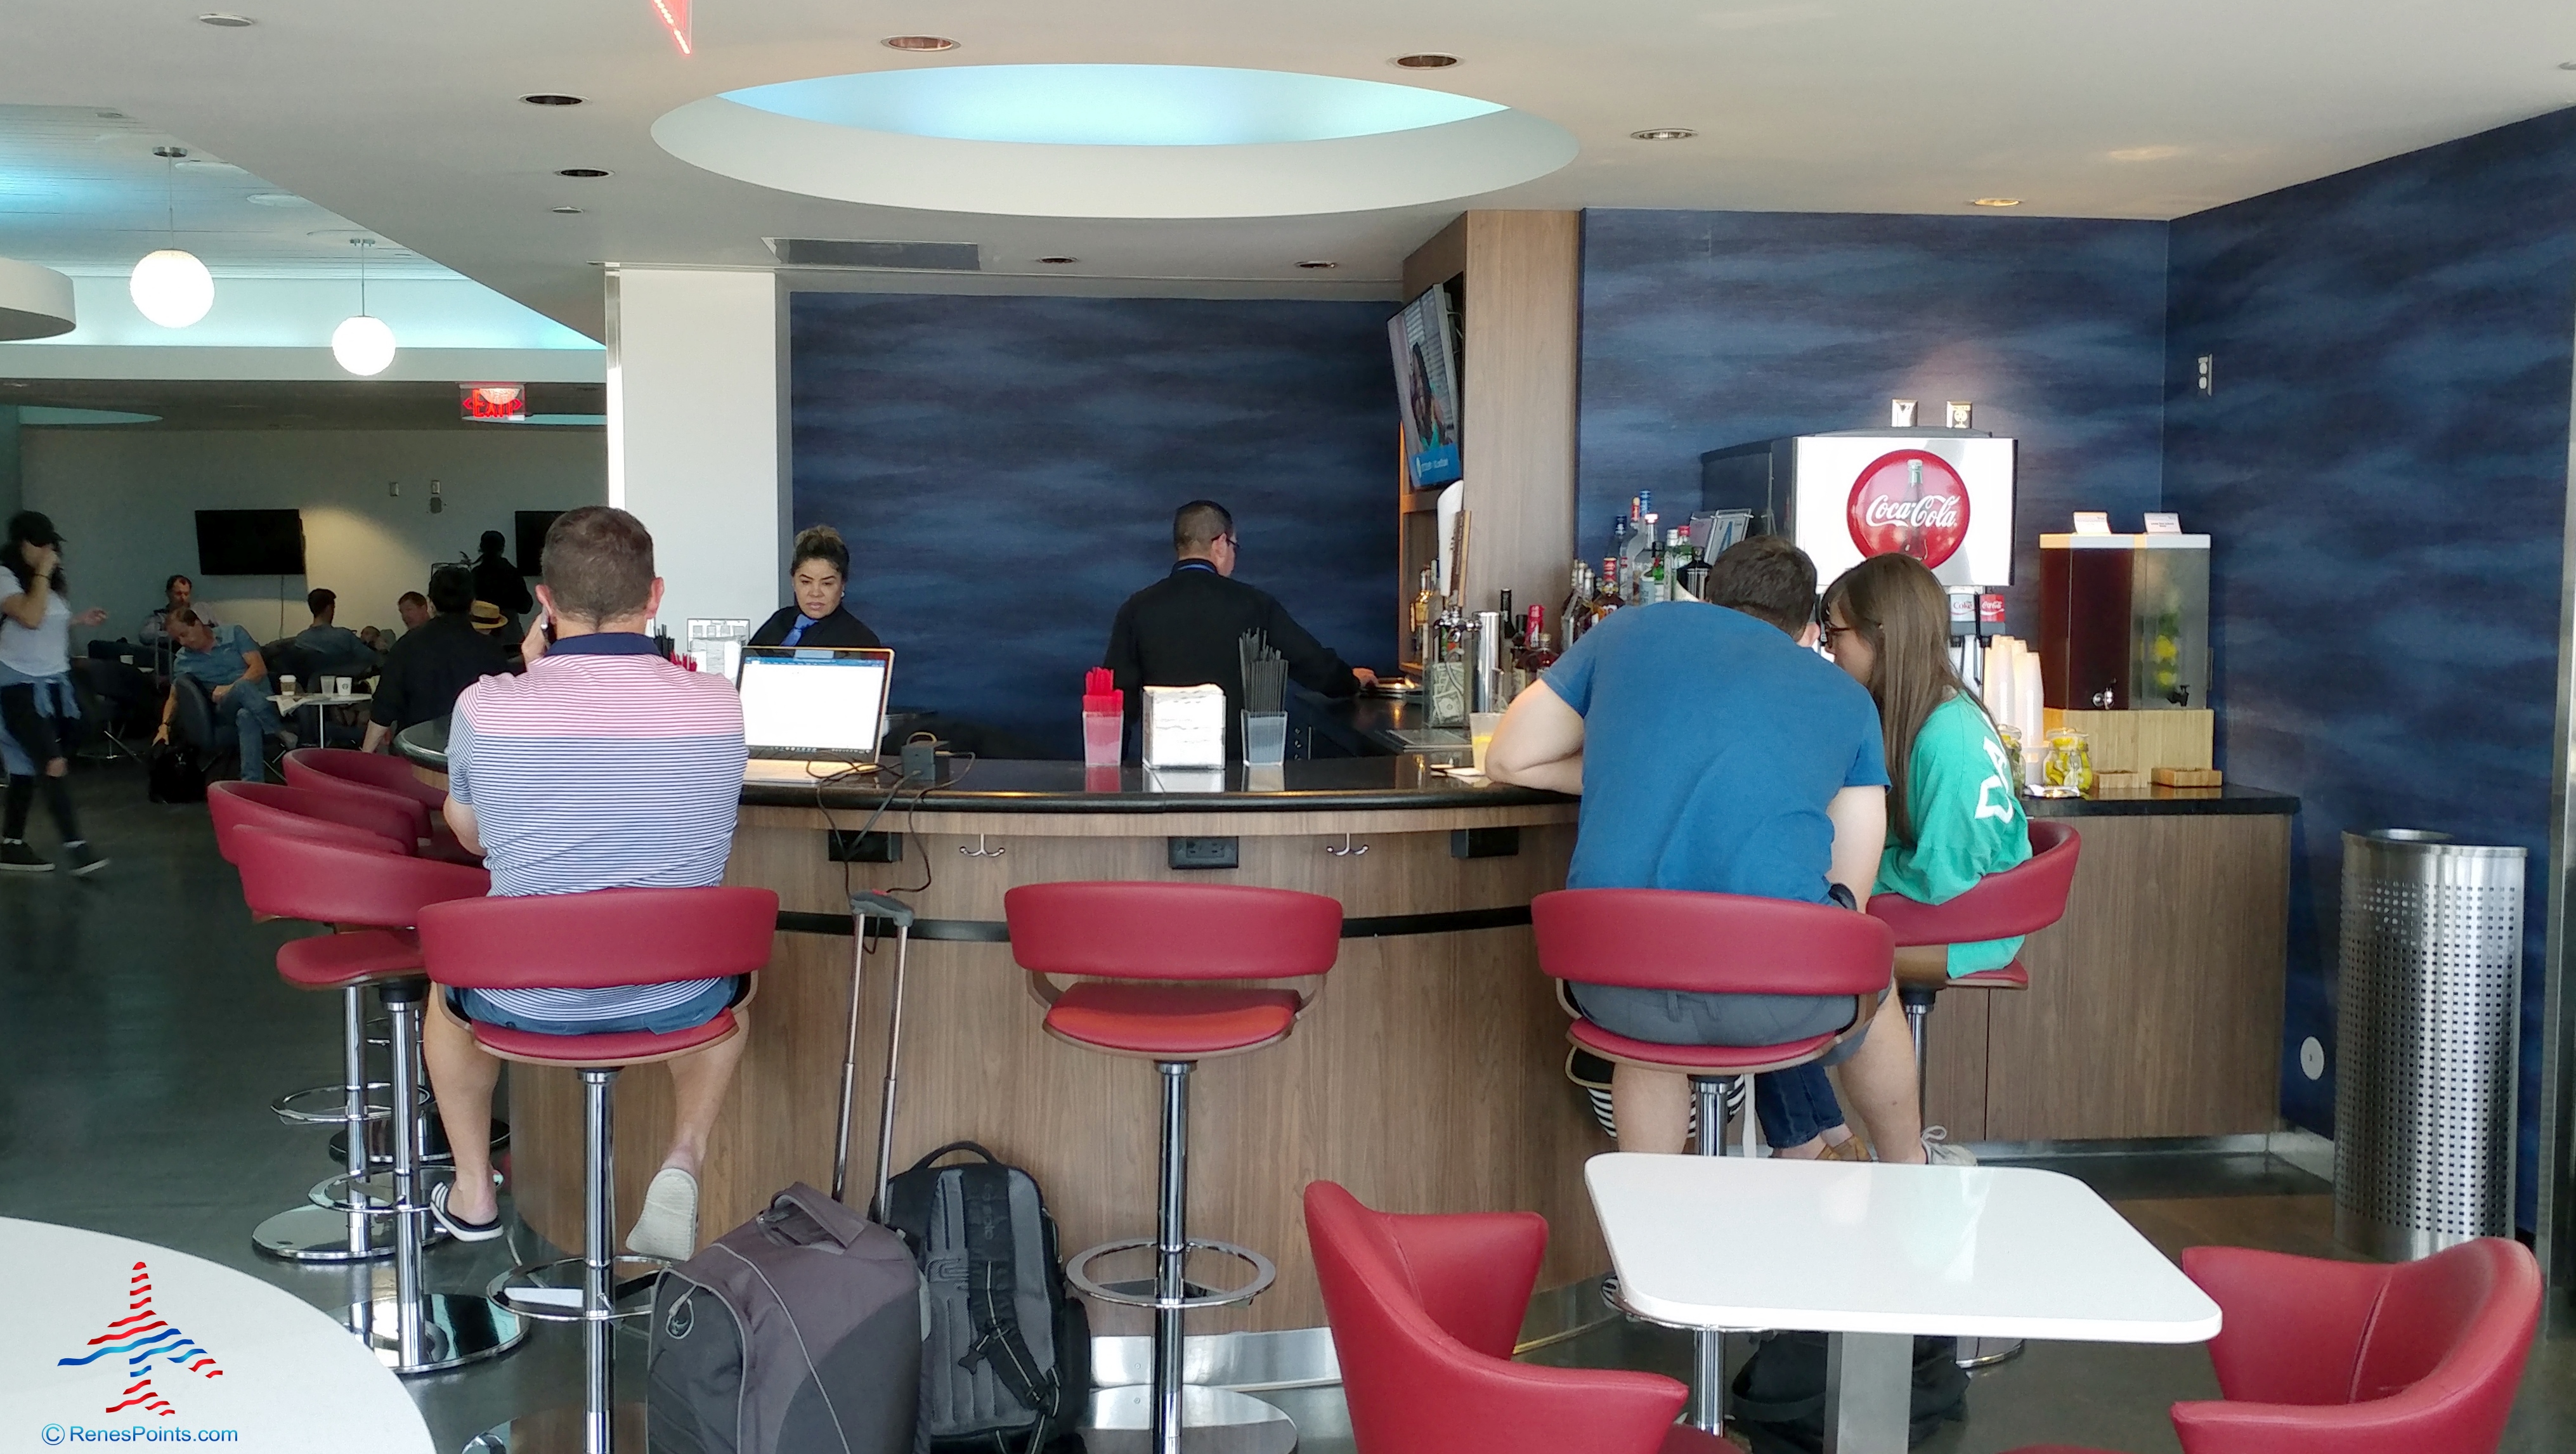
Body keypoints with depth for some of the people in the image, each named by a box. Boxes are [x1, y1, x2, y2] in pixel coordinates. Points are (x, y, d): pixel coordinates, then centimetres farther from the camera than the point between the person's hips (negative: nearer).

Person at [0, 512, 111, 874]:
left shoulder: (48, 584, 16)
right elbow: (30, 618, -26)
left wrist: (78, 621, 12)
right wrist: (42, 573, -19)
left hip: (53, 684, 9)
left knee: (29, 767, 11)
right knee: (54, 765, -17)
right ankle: (75, 844, -20)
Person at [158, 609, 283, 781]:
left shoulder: (233, 634, 7)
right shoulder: (183, 661, 14)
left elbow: (259, 668, -3)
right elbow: (174, 697, 15)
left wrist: (230, 689, -16)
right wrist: (165, 725, -5)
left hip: (262, 703, 0)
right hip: (226, 712, 0)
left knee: (246, 716, -40)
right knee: (243, 687, -37)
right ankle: (282, 734, -38)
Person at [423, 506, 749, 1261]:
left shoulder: (483, 707, -16)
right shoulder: (718, 704, -13)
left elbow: (471, 835, 6)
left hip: (527, 1001, 0)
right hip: (675, 1000, 0)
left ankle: (473, 1192, 43)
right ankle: (682, 1164, 19)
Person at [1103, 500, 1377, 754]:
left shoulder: (1136, 609, -1)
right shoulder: (1255, 604, -1)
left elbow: (1120, 698, -1)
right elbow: (1317, 666, 7)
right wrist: (1352, 680, 28)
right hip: (1240, 756, 0)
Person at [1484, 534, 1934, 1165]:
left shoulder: (1630, 629, 15)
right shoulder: (1847, 700, 15)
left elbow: (1508, 761, 19)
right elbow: (1850, 894, 14)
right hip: (1777, 993, 0)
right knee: (1870, 983, 36)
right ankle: (1907, 1174, 58)